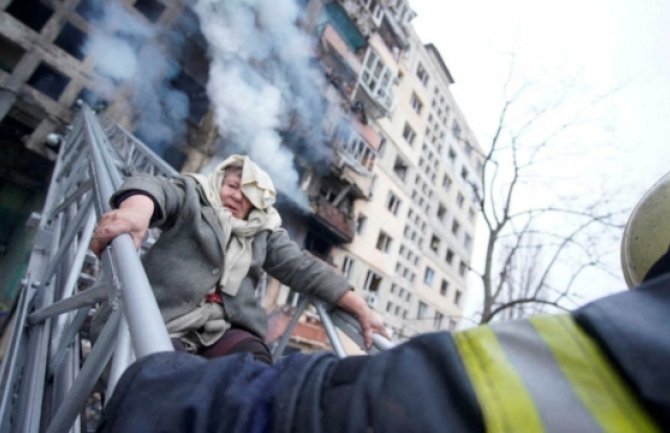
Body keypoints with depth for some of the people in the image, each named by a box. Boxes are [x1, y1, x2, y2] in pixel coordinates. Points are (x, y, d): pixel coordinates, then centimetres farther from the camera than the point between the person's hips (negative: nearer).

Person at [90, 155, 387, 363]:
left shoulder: (265, 233, 19)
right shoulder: (192, 196, 11)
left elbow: (304, 268, 14)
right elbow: (155, 188, -11)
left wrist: (360, 309, 6)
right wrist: (134, 211, -38)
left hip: (226, 328, 3)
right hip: (164, 321, -2)